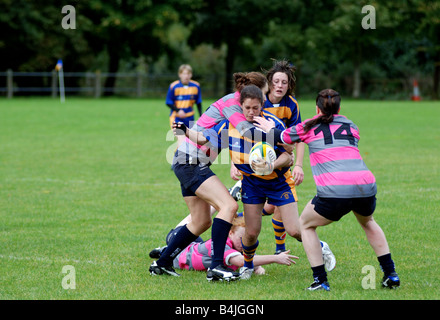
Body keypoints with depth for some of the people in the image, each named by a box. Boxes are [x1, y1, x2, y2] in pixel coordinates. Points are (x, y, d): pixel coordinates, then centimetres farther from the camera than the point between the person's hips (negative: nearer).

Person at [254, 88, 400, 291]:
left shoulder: (309, 127, 14)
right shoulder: (351, 126, 22)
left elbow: (281, 137, 28)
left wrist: (269, 128, 50)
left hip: (334, 193, -4)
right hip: (366, 188, 4)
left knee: (306, 224, 23)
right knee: (367, 222, 36)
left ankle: (320, 281, 13)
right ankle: (390, 275, 29)